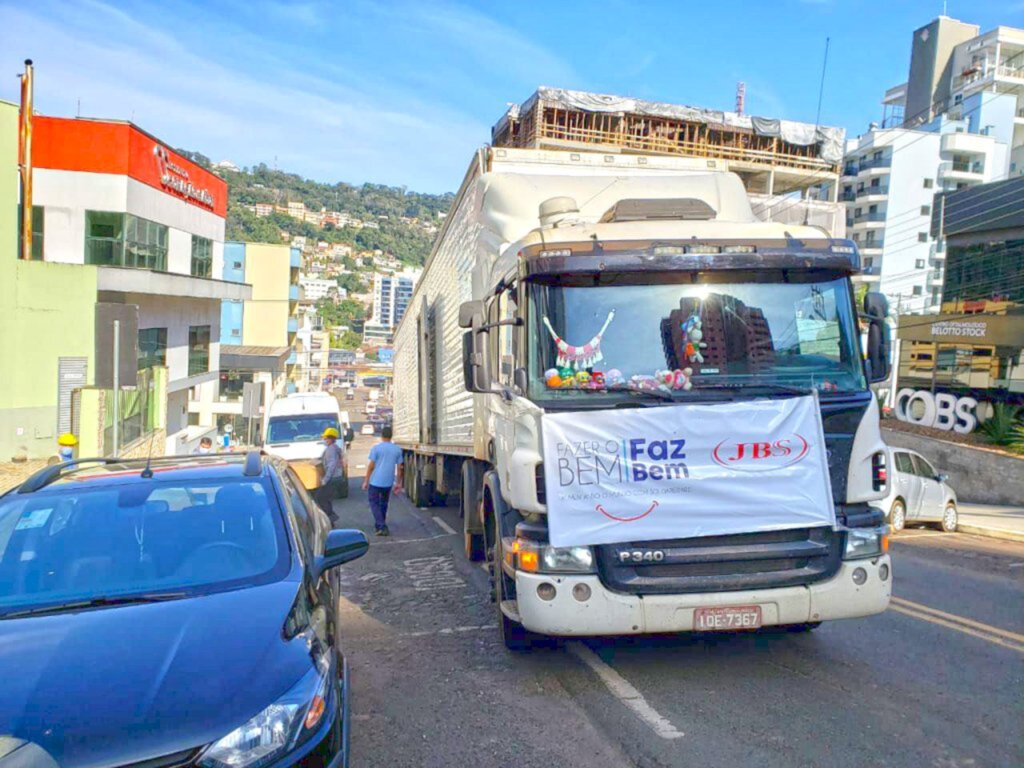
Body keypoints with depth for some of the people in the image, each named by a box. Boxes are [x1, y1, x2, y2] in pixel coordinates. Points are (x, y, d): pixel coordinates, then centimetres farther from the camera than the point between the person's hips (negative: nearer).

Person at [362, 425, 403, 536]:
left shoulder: (376, 448, -8)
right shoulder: (397, 449, 3)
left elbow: (371, 466, -9)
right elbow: (399, 468, 5)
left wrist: (366, 481, -1)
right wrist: (398, 483, 13)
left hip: (375, 481, -4)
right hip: (388, 482, 4)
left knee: (374, 503, 4)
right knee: (383, 504, 18)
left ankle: (382, 527, -9)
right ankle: (378, 526, 27)